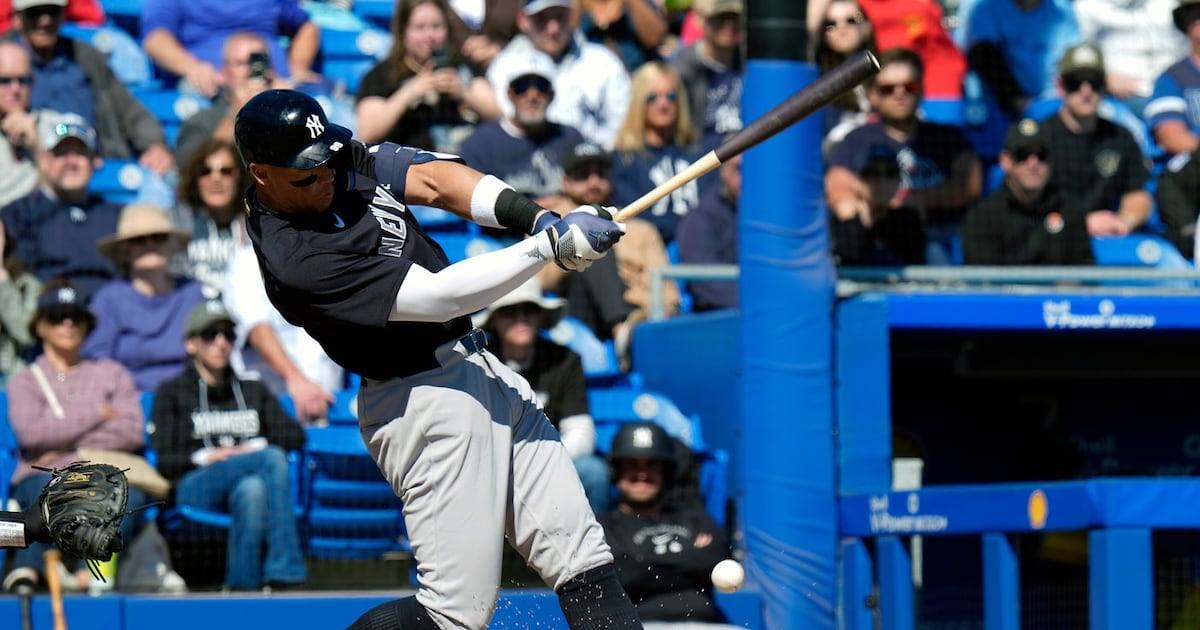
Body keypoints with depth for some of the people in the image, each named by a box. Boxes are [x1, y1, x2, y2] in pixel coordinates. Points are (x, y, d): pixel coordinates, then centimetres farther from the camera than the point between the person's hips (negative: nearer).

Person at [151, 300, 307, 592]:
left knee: (252, 488, -39)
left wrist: (258, 447, -3)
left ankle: (244, 588, -47)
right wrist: (205, 456, -10)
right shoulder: (172, 393, 19)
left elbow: (295, 436, 15)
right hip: (195, 488, -3)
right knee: (273, 459, -32)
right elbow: (162, 461, 7)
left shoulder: (254, 392, 30)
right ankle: (285, 573, -42)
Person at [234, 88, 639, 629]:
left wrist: (535, 216, -15)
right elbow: (437, 296, -25)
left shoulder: (340, 159, 1)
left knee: (582, 562, 5)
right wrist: (551, 244, -25)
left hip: (479, 366, 9)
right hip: (424, 399, -9)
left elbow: (432, 179, 1)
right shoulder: (295, 261, -24)